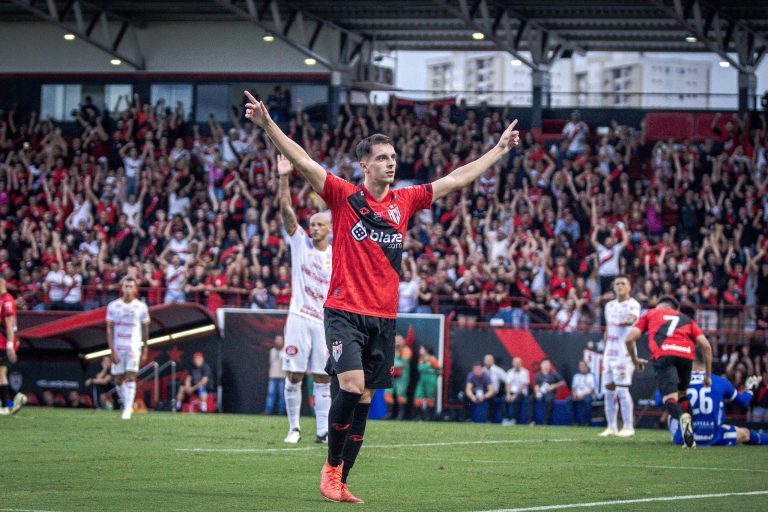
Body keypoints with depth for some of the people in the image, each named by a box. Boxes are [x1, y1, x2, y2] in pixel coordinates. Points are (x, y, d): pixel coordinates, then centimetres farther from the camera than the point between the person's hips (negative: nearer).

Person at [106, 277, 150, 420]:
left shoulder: (141, 307, 2)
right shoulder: (113, 306, 2)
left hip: (134, 347, -1)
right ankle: (126, 404, 26)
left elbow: (145, 329, 9)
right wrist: (112, 351, -8)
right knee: (119, 380, 5)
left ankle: (128, 410, -13)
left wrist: (145, 351, 7)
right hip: (118, 347, 1)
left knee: (131, 377, -12)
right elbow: (109, 329, 0)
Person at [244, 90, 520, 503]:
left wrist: (500, 149, 24)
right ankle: (331, 466, -3)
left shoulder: (404, 201, 10)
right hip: (345, 312, -5)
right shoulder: (345, 197, -2)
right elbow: (303, 162, -12)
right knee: (352, 386, -21)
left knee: (364, 400, 5)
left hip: (384, 317, 5)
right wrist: (267, 125, -24)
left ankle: (339, 484, 12)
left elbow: (456, 179, 20)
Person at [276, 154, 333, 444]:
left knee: (323, 379, 1)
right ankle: (294, 428, 8)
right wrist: (284, 179, -17)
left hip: (325, 323, 1)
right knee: (293, 376, -2)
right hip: (299, 319, -1)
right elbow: (286, 209, -7)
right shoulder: (300, 242, 4)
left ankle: (323, 431, 5)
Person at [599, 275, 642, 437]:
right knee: (608, 390, 6)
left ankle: (628, 427, -7)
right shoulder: (610, 306, 17)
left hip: (624, 354, -7)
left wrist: (627, 321, -48)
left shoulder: (633, 305, -5)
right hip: (609, 353, 7)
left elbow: (632, 317, -27)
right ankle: (611, 427, 13)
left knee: (622, 390, -11)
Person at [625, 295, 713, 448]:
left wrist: (635, 360, 37)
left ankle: (682, 417, -43)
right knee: (681, 394, 24)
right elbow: (705, 345, 21)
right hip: (686, 354, 2)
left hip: (662, 355, -2)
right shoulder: (686, 319, 34)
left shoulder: (650, 314, 31)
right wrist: (708, 375, 27)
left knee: (670, 399, -8)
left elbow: (630, 338, 19)